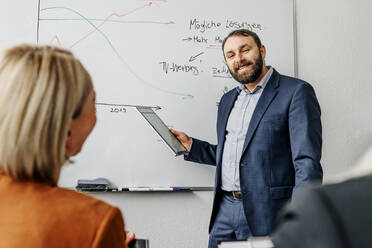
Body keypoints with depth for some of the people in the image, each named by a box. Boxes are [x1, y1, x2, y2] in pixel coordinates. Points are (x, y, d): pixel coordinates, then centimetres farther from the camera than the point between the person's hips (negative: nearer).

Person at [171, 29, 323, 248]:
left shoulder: (296, 92, -6)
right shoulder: (228, 100, 17)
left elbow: (308, 163, -14)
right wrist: (190, 145, 12)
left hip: (267, 213, -6)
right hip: (225, 211, 6)